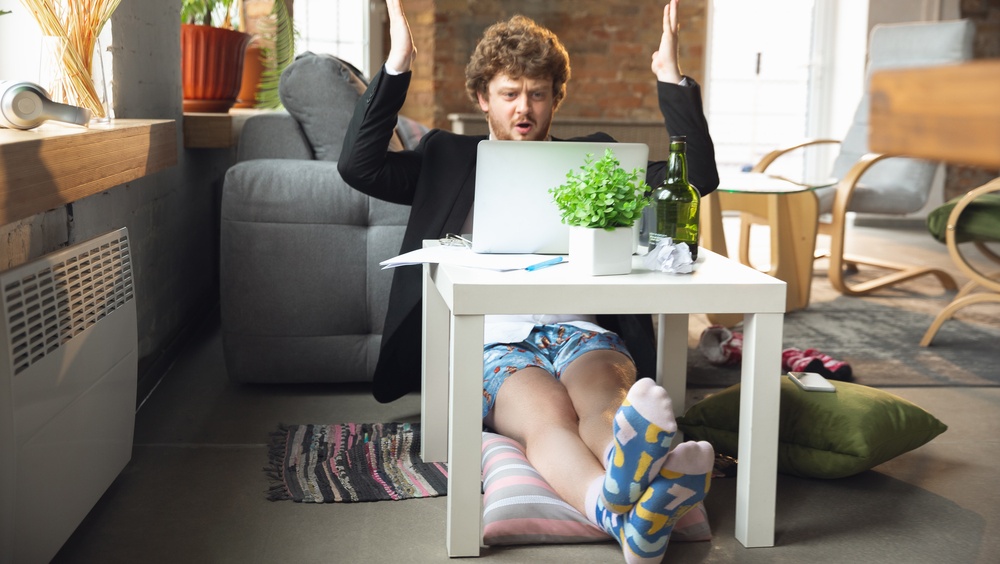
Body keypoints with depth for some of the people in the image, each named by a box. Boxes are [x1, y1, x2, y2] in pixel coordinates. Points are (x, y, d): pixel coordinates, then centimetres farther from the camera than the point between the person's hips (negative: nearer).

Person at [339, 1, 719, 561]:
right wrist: (398, 66, 0)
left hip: (581, 330, 2)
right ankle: (622, 512, -67)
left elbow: (698, 177, 16)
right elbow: (358, 165, 6)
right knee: (548, 412, -36)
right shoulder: (448, 157, 23)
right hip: (494, 340, -1)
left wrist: (671, 77, 7)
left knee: (601, 396, -36)